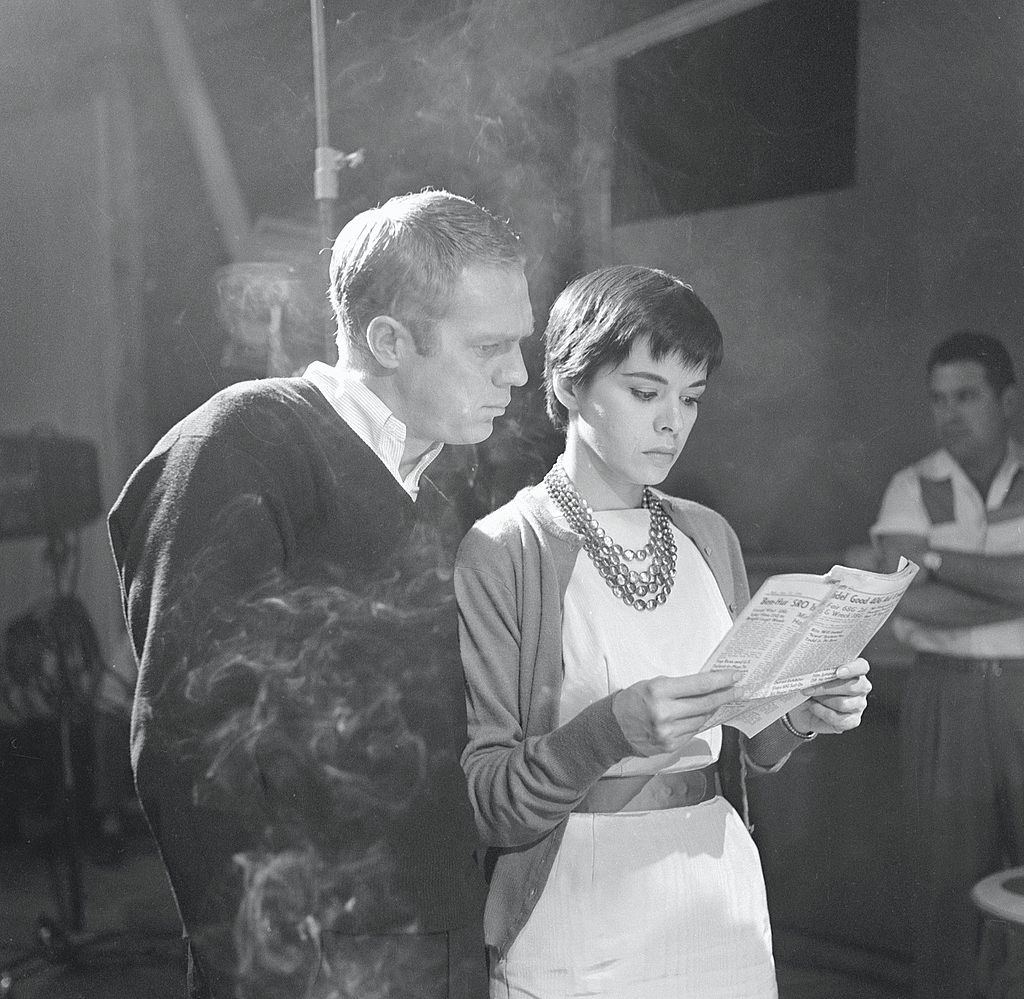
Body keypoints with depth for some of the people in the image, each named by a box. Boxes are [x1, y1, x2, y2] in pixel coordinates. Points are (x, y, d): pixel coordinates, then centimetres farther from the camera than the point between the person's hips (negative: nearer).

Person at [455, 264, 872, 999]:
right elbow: (482, 803, -14)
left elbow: (747, 747, 12)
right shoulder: (498, 553, -11)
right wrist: (612, 730, -29)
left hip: (723, 907, 5)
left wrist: (802, 713, -8)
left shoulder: (709, 537, 5)